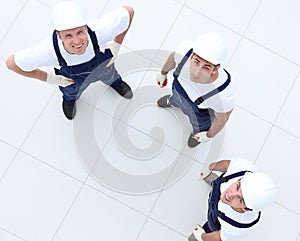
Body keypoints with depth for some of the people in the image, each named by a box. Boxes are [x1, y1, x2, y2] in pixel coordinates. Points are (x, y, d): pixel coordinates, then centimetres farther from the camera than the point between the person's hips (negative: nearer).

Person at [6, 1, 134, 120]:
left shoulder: (99, 30, -47)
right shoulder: (48, 50, -47)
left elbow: (128, 11, -28)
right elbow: (11, 62, -28)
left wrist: (116, 45, -20)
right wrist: (47, 78, -20)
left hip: (102, 66, 1)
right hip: (72, 79, 0)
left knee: (110, 77, 36)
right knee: (72, 93, 34)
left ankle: (115, 82, 74)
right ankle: (69, 99, 72)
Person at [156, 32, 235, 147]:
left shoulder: (223, 95, -48)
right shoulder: (185, 50, -42)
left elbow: (222, 118, -23)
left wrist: (209, 135, -3)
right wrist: (163, 72, 5)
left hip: (202, 110, -2)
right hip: (179, 87, 2)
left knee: (200, 125, 34)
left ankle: (199, 130, 72)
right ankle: (173, 101, 76)